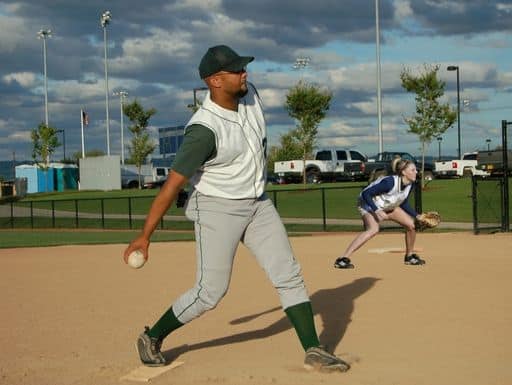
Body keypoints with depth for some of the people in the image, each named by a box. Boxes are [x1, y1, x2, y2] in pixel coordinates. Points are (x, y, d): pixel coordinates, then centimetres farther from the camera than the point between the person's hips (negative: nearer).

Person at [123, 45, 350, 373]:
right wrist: (145, 235, -24)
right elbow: (173, 184, -26)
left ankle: (313, 351, 6)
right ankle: (152, 338, 18)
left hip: (258, 204, 7)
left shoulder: (250, 94, -6)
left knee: (290, 276, 2)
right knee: (211, 291, -3)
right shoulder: (204, 129, -27)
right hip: (217, 210, -7)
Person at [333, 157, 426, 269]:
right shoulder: (390, 182, -33)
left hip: (388, 206, 8)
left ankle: (410, 256, 22)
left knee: (411, 224, -1)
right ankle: (343, 259, -39)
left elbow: (403, 204, 8)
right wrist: (377, 211, -39)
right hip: (370, 204, -8)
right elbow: (365, 193, -31)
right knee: (373, 229, -34)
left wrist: (416, 216, -3)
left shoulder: (410, 184, -9)